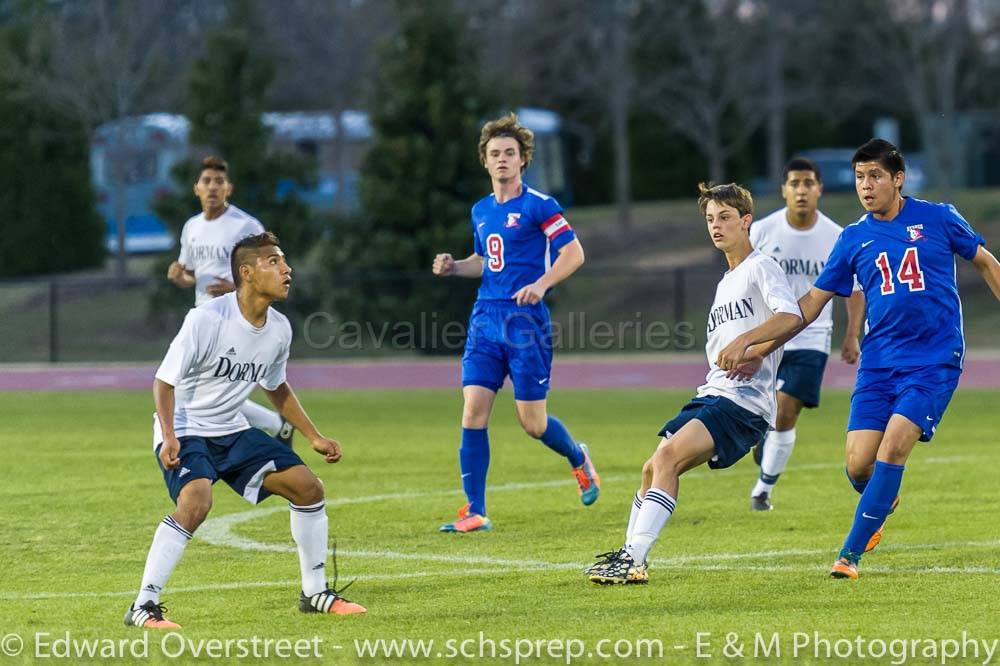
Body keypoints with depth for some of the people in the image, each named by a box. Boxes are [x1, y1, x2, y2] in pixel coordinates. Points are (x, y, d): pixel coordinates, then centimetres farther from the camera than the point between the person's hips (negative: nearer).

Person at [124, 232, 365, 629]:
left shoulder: (279, 330, -1)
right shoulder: (207, 320, -22)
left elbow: (276, 388, 18)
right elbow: (164, 381, -17)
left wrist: (314, 438, 15)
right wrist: (169, 438, -30)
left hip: (232, 431, 7)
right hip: (185, 432, -7)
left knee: (308, 487, 2)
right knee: (196, 502, -32)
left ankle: (315, 593, 18)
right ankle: (143, 607, -25)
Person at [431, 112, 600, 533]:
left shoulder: (538, 206, -6)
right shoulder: (481, 211, 14)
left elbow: (573, 252, -10)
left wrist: (541, 284, -23)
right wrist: (454, 267, 7)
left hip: (525, 321, -6)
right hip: (486, 319, 6)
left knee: (532, 423, -1)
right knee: (473, 412, -7)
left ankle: (578, 458, 32)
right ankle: (475, 511, -5)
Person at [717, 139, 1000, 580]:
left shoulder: (938, 219, 0)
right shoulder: (854, 238, 7)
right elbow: (812, 303, 11)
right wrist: (758, 346, 4)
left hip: (935, 361, -3)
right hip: (879, 361, 3)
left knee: (894, 444, -20)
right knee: (858, 464, -7)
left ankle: (851, 553, -13)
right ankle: (882, 503, 30)